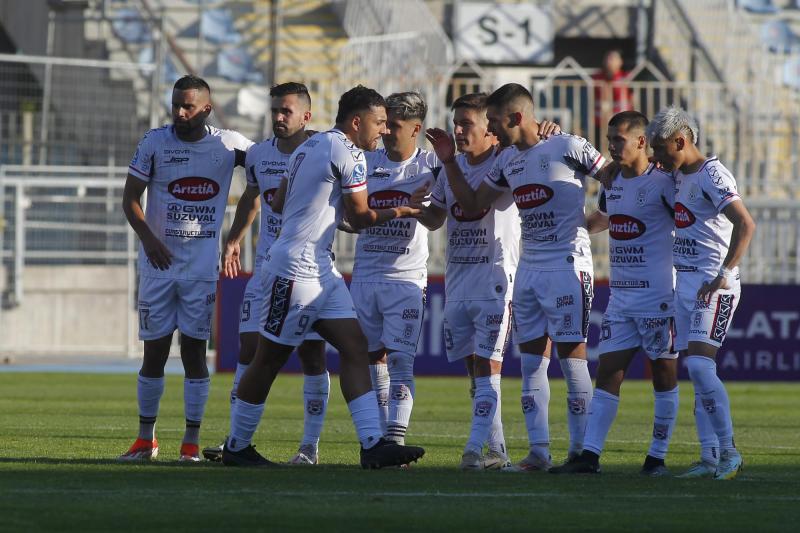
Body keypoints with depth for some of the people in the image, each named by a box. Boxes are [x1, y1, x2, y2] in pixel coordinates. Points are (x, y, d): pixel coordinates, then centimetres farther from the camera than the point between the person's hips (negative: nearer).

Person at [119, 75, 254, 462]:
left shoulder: (228, 145, -1)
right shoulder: (155, 142, -2)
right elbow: (130, 198, 0)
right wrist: (148, 237, -15)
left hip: (202, 266, 0)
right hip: (159, 265, 0)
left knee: (194, 349, -1)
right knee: (154, 350, 3)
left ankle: (192, 440, 5)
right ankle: (146, 438, 13)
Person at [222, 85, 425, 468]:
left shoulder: (308, 147, 17)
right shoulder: (347, 153, -12)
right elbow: (359, 218, -6)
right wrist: (399, 212, 12)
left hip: (320, 269, 10)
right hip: (296, 268, -10)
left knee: (355, 348, 2)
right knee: (269, 361, 1)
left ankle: (373, 444, -5)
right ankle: (236, 446, 12)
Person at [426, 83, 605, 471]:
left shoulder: (569, 148, -10)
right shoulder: (507, 160, 12)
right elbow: (472, 204, 20)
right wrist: (449, 162, 12)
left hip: (567, 263, -7)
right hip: (528, 268, 7)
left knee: (572, 355, -6)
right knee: (531, 359, 5)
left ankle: (581, 449, -2)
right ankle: (538, 450, 7)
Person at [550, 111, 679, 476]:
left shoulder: (662, 182, -11)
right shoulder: (612, 182, 11)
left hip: (658, 295, -7)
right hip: (620, 296, 7)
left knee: (664, 374, 2)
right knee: (607, 374, 1)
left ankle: (658, 457, 7)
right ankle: (589, 456, -3)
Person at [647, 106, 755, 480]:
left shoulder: (711, 175, -13)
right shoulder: (679, 176, 14)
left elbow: (745, 225, -24)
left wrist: (723, 275, -27)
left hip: (713, 286, -9)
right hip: (685, 283, 9)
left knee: (700, 366, -18)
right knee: (696, 372, 5)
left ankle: (729, 450, -12)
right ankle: (710, 459, 6)